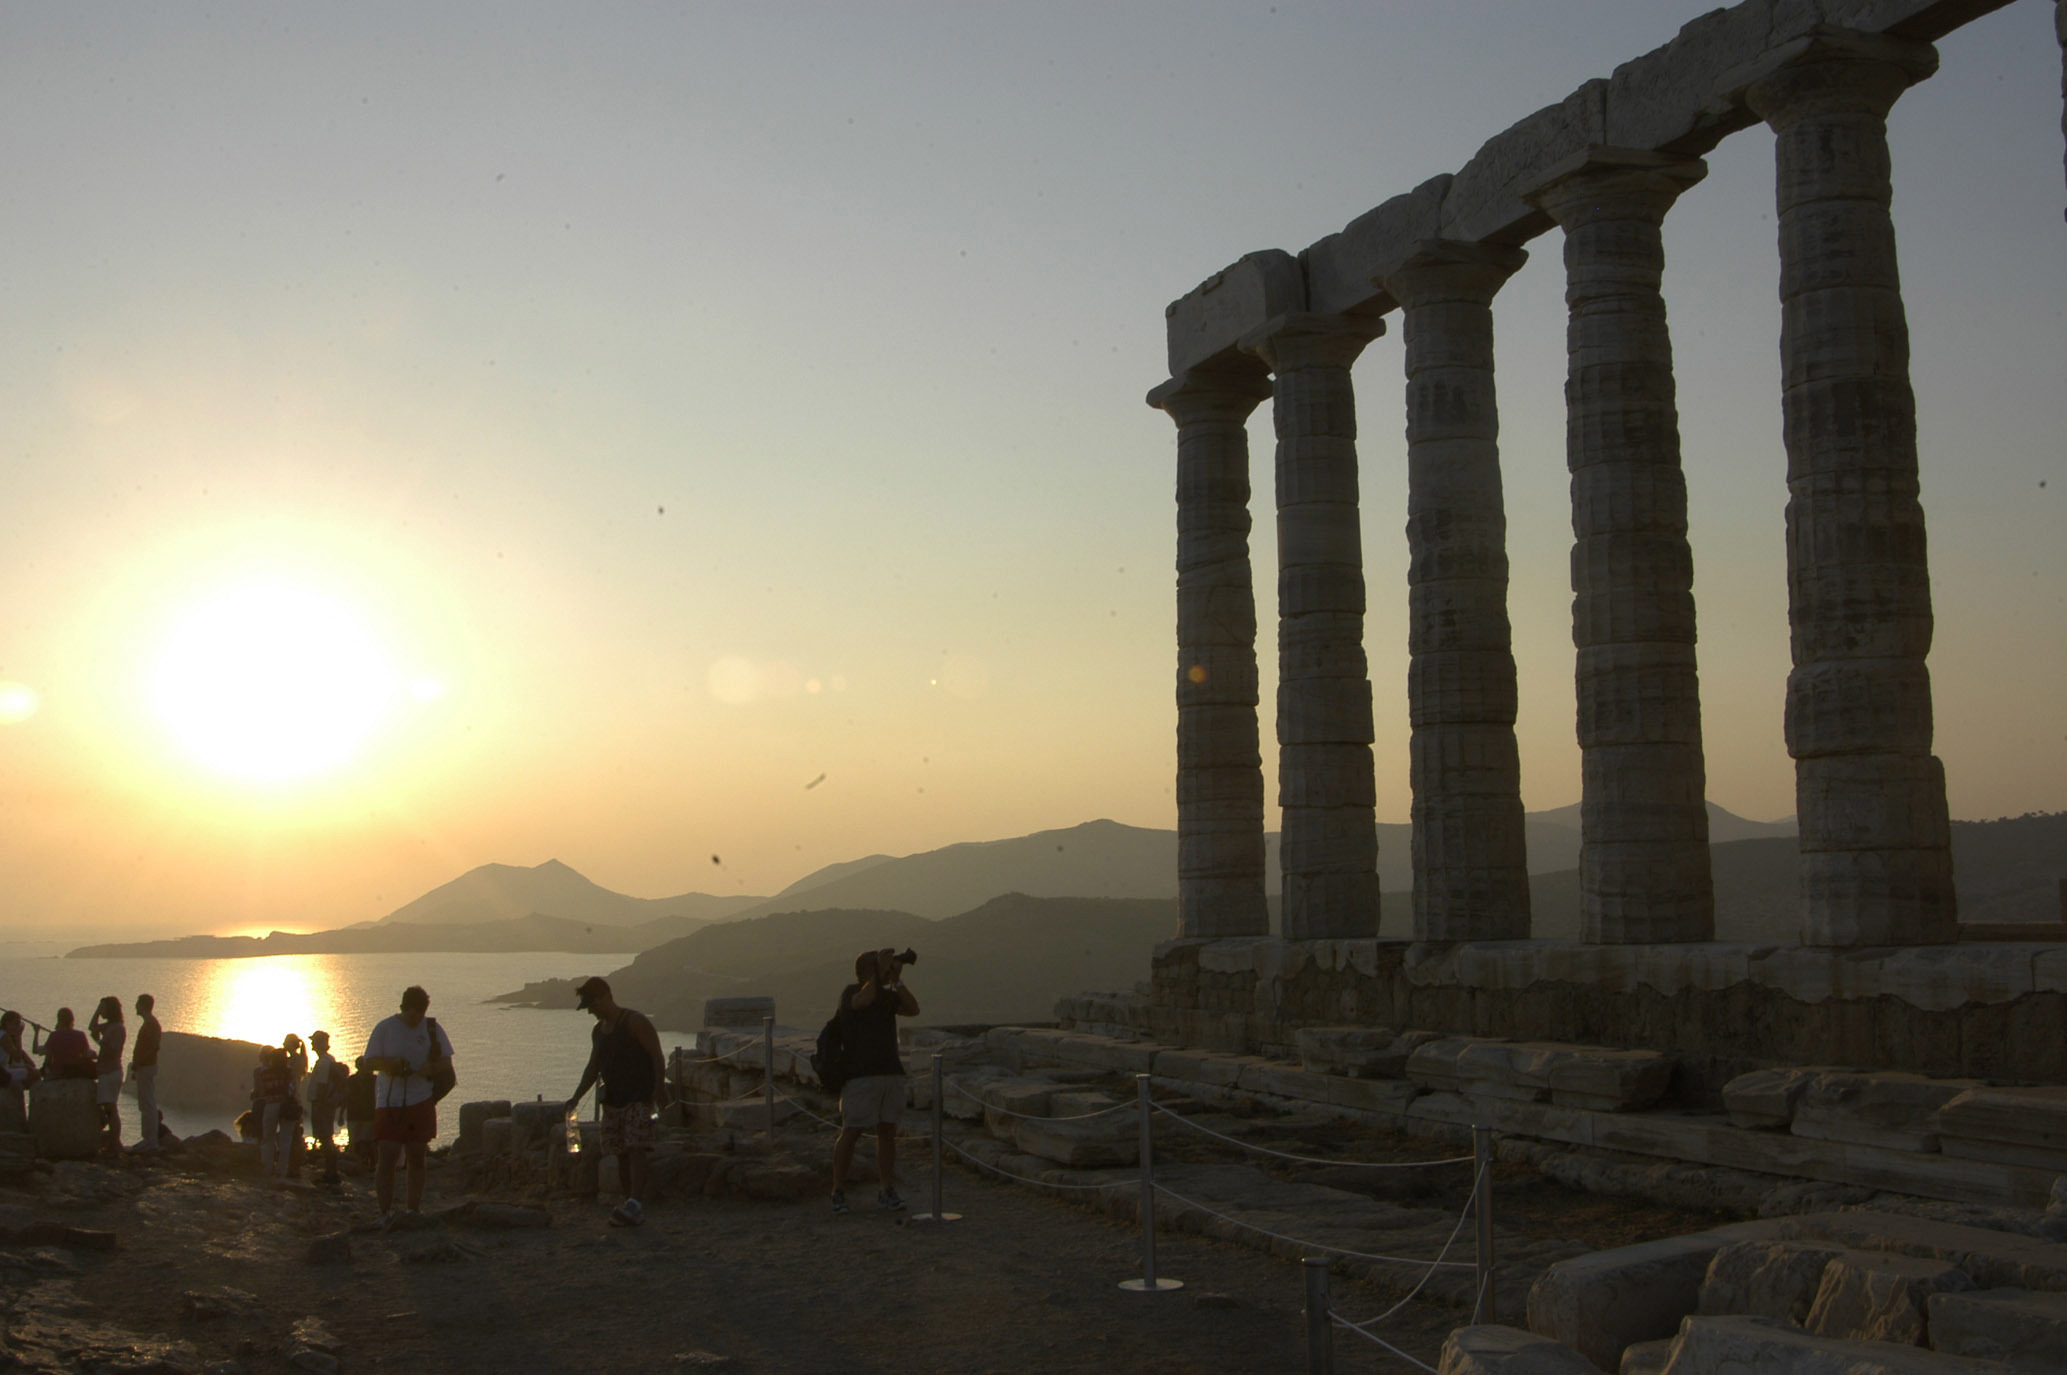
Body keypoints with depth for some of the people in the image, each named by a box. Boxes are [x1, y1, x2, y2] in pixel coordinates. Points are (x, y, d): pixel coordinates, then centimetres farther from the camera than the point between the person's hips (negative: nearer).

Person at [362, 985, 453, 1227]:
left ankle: (415, 1210, 14)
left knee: (417, 1158, 7)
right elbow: (370, 1062, -2)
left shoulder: (432, 1029, 5)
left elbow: (446, 1061, 7)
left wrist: (431, 1067, -15)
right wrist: (390, 1063, -23)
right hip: (390, 1102, -2)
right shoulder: (384, 1029, -1)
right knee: (387, 1157, -7)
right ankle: (386, 1212, 0)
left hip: (421, 1102, 2)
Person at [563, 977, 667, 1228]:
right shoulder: (598, 1031, 16)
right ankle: (628, 1204, 8)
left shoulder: (636, 1022, -8)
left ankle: (635, 1203, -26)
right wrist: (576, 1097, 10)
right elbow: (593, 1067, 22)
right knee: (621, 1154, 5)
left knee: (636, 1150, -17)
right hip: (613, 1100, 8)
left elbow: (658, 1058, -11)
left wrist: (657, 1095, -17)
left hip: (640, 1098, -8)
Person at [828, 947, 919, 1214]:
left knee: (888, 1131, 6)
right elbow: (863, 1001, -29)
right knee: (851, 1133, -2)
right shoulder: (850, 992, -6)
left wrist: (896, 979, -11)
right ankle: (838, 1191, 9)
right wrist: (879, 972, -23)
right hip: (860, 1074, -6)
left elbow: (913, 1009, -4)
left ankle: (887, 1192, 12)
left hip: (891, 1072, 6)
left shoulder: (887, 994, 10)